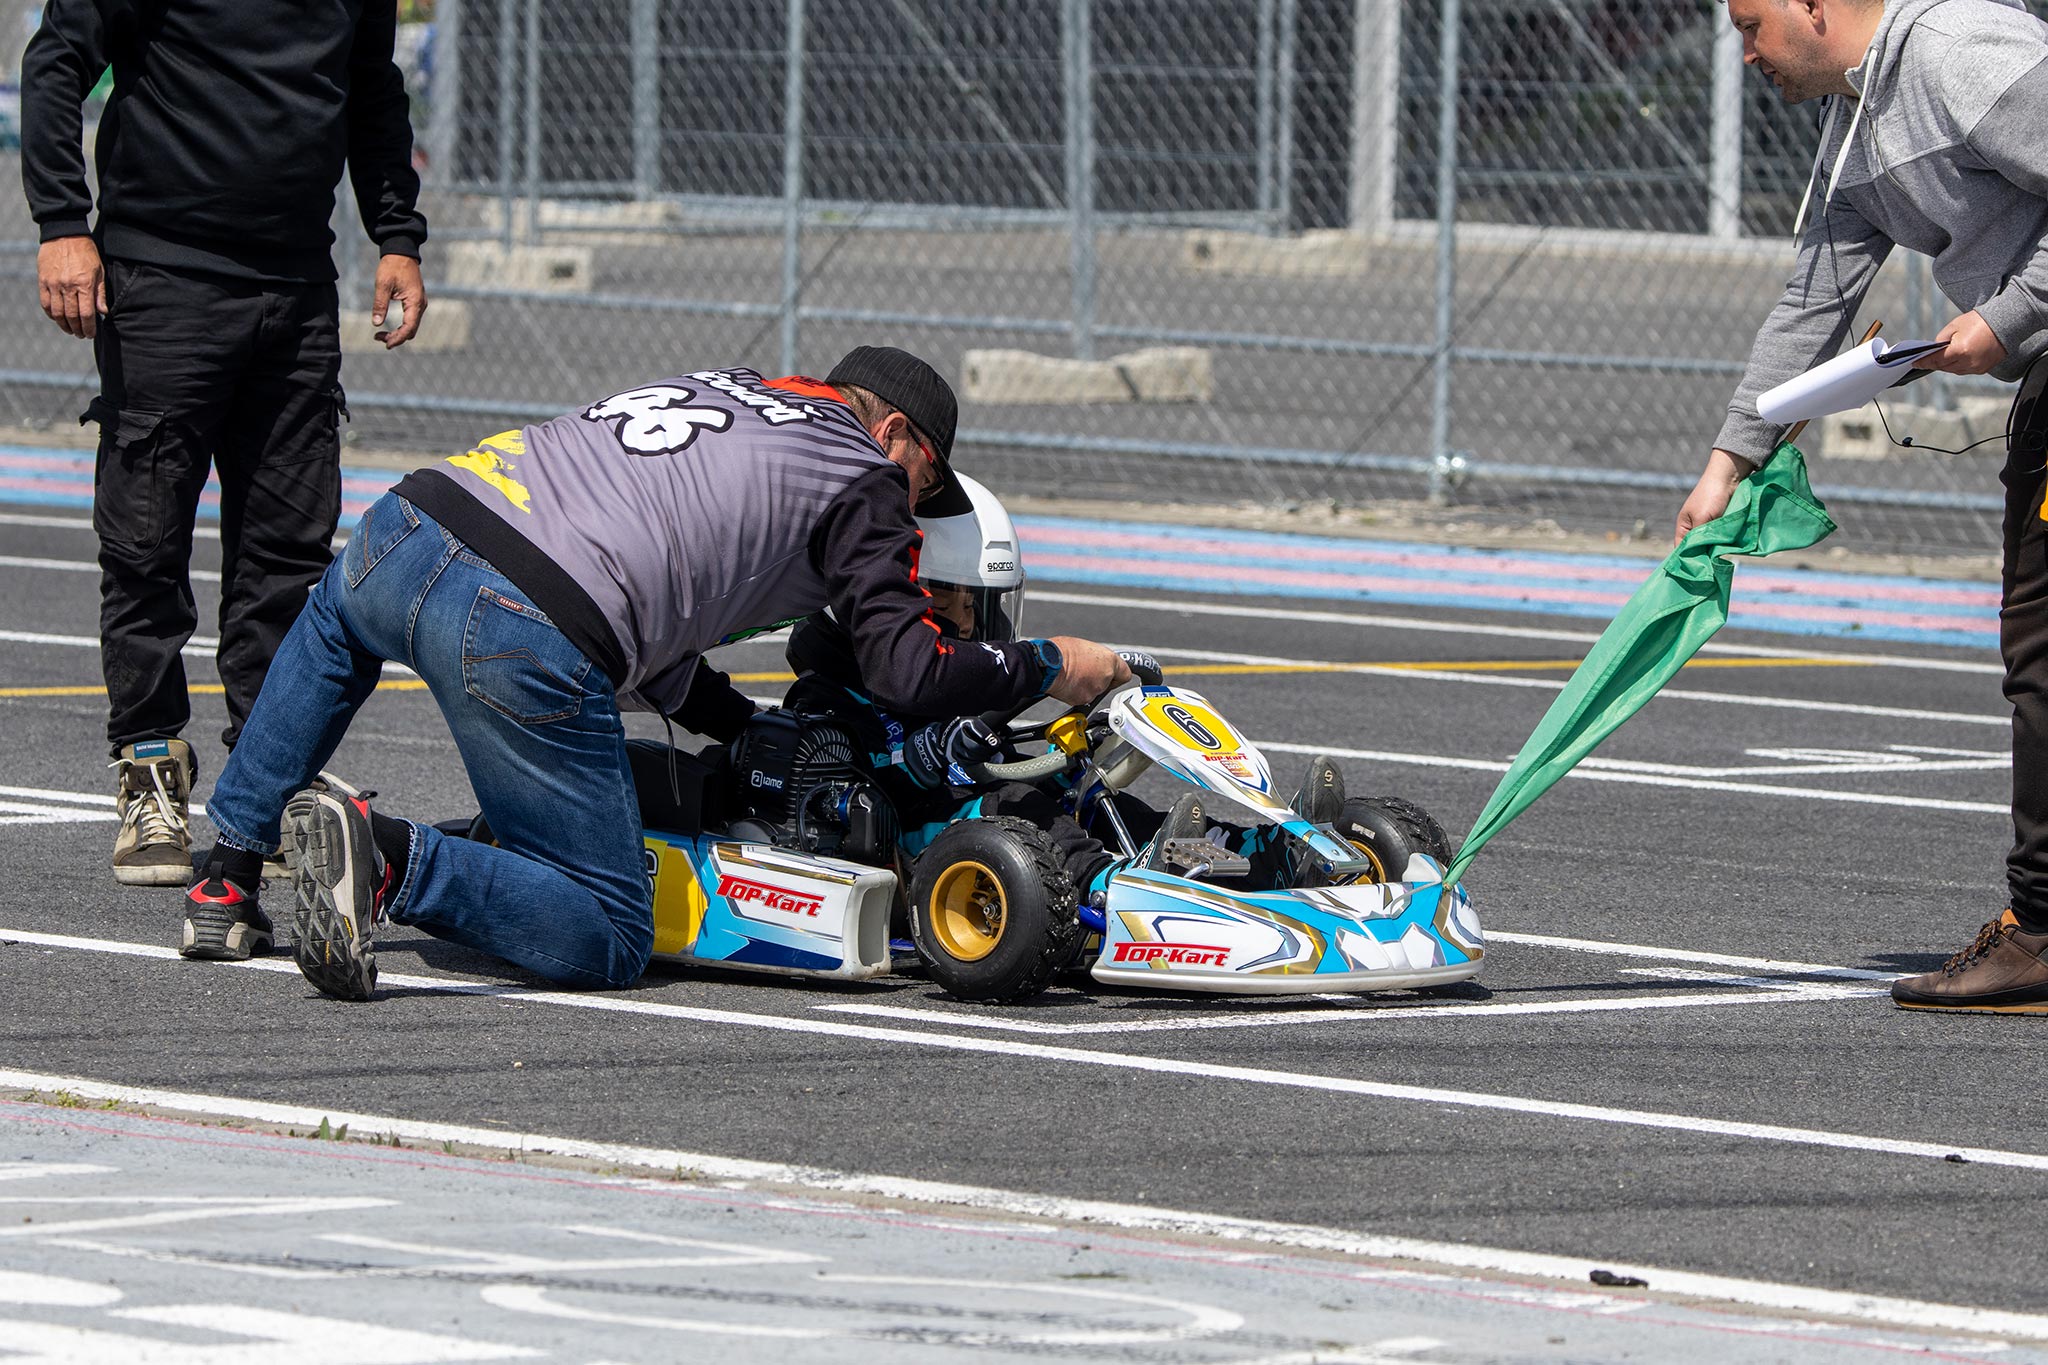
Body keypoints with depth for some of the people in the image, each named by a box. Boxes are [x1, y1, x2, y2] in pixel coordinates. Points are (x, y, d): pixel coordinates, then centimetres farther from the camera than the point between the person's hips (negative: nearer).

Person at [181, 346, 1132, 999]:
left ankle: (227, 879, 33)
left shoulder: (715, 390, 34)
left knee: (336, 624, 45)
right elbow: (908, 670, 2)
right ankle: (388, 858, -19)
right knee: (606, 944, 3)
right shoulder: (862, 474, 13)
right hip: (527, 642, -7)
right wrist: (1051, 667, 19)